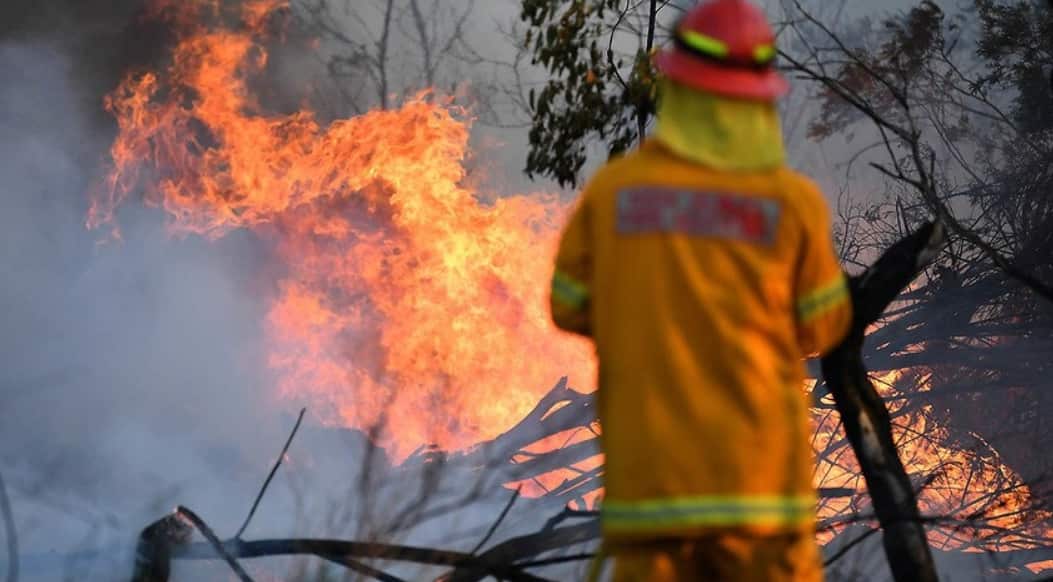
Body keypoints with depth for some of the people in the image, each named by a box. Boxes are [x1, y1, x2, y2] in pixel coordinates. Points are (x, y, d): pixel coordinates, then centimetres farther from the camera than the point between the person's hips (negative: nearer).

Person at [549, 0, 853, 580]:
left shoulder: (613, 190, -3)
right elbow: (822, 325, 4)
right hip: (758, 468, -1)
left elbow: (571, 307, 8)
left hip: (649, 470, 1)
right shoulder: (793, 200, -5)